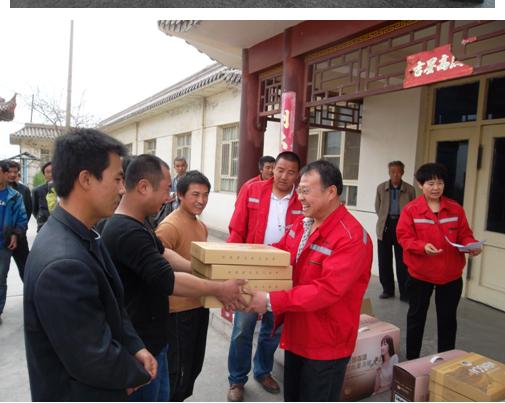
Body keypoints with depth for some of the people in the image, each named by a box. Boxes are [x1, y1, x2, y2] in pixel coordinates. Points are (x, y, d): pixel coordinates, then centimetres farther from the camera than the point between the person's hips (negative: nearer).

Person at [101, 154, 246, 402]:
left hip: (149, 337, 10)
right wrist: (219, 289, -19)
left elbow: (162, 253, 16)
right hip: (138, 344, -10)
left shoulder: (133, 224, 5)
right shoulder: (128, 232, -30)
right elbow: (168, 281, -30)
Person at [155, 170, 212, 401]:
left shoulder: (202, 226, 8)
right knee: (177, 369, 7)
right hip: (179, 309, -8)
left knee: (194, 365, 23)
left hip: (199, 304, 9)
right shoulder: (169, 226, -19)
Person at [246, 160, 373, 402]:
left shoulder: (352, 237, -26)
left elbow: (326, 290, -33)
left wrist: (271, 301, -33)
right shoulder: (303, 224, 2)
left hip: (326, 345, -8)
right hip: (296, 336, 8)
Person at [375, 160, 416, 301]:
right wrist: (385, 219, 8)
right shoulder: (381, 188, 5)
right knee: (384, 261, 7)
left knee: (402, 261, 1)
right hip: (385, 226, 2)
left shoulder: (410, 189, 0)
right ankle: (387, 289, 21)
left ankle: (405, 293, 11)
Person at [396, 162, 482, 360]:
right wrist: (423, 246, -28)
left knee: (447, 318, 15)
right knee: (416, 316, 12)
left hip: (451, 274, 3)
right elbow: (403, 237, -12)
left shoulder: (455, 208, 0)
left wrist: (472, 245, -18)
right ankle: (412, 359, 28)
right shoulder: (411, 209, -10)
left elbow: (464, 235, 3)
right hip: (420, 273, -2)